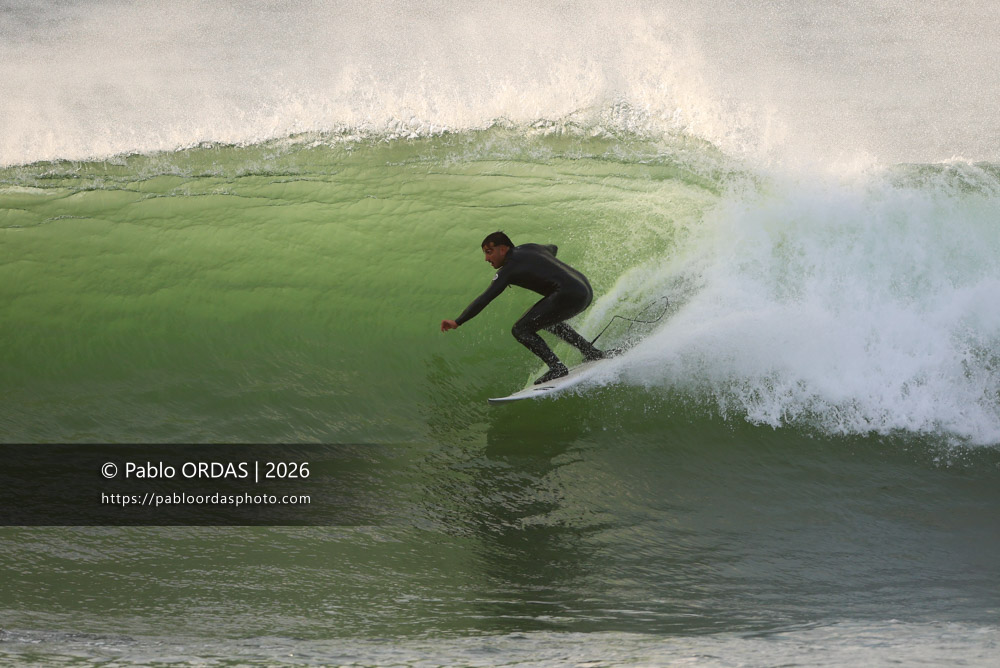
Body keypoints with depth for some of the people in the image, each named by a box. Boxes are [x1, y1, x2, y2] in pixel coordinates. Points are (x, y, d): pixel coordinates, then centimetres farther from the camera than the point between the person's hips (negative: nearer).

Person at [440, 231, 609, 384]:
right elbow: (552, 249, 38)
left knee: (521, 330, -6)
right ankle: (592, 353, 32)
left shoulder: (508, 269, -5)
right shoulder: (528, 248, 17)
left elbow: (485, 298, -13)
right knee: (547, 319, 34)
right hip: (586, 290, 9)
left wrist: (457, 322, -14)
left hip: (569, 295, -9)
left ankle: (557, 368, -13)